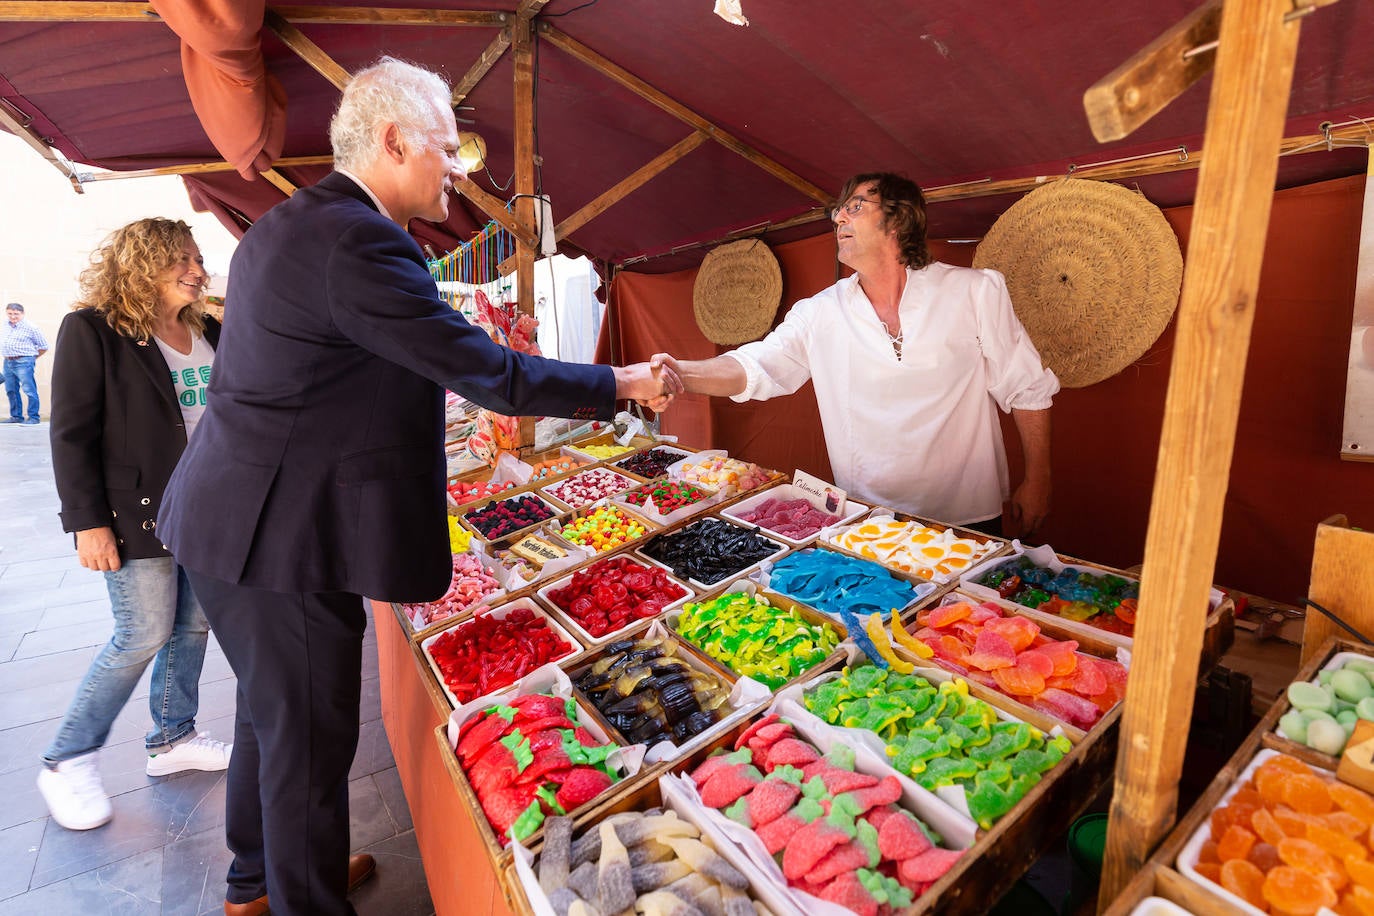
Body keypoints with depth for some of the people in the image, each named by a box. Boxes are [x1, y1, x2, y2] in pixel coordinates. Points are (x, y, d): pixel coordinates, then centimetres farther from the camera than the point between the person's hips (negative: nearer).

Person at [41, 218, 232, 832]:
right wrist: (88, 521, -13)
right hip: (139, 514, -6)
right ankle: (66, 762, 21)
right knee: (144, 637, -1)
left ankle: (173, 739, 29)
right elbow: (71, 434, -9)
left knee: (193, 627, 11)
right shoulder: (92, 331, -7)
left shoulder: (210, 335, 9)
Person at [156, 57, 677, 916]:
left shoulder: (287, 223, 12)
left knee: (273, 710, 25)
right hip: (285, 535, -11)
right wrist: (621, 384, -12)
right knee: (309, 737, 6)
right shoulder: (357, 240, -22)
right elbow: (487, 372, -23)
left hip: (238, 521, 11)